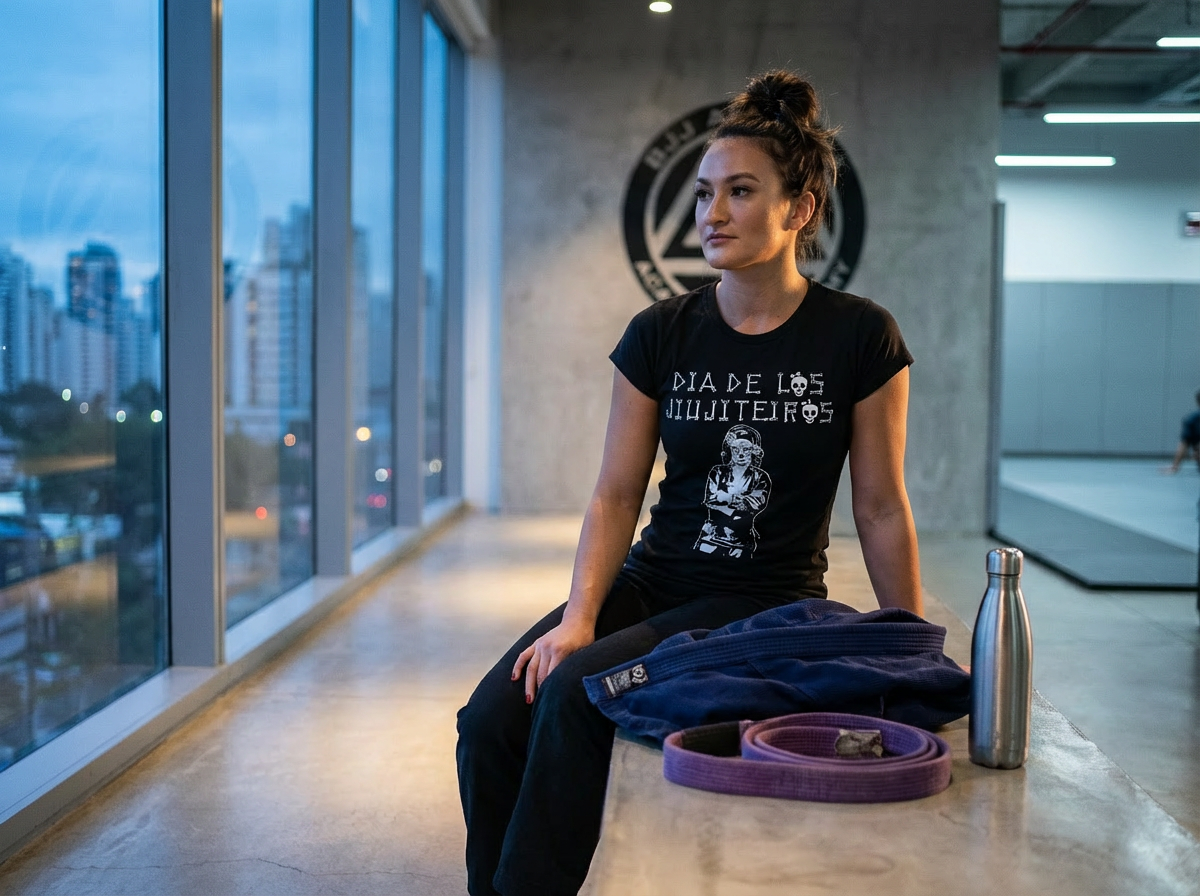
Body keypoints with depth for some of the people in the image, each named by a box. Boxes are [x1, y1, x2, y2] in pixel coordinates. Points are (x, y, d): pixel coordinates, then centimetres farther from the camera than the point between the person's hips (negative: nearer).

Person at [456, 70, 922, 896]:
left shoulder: (860, 338, -5)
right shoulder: (660, 335, 3)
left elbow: (882, 509, 0)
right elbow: (617, 493, 2)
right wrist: (578, 616, -13)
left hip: (767, 603, -3)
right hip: (653, 579, 4)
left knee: (577, 693, -28)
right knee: (491, 719, -20)